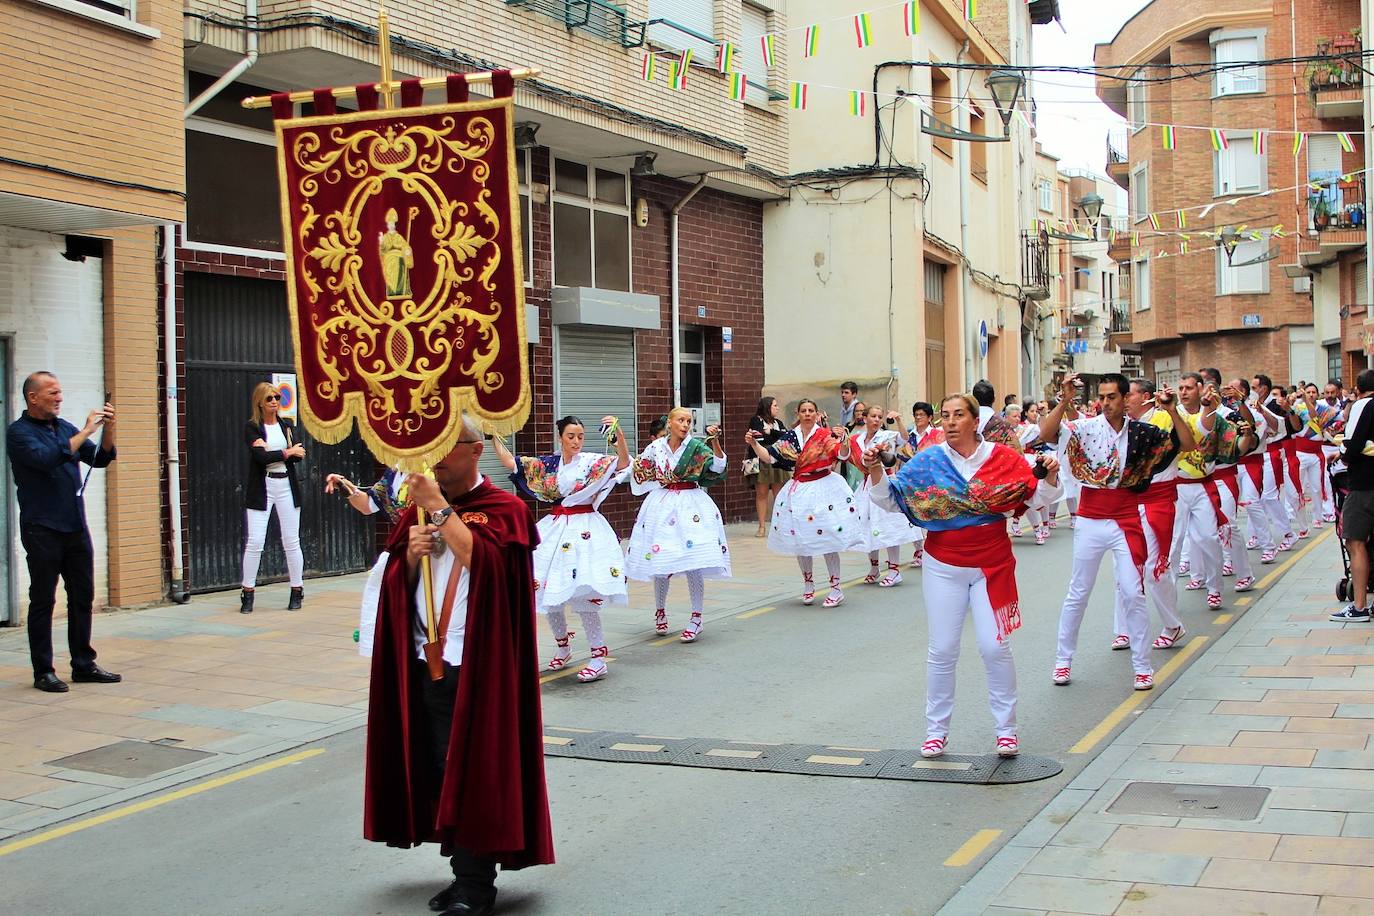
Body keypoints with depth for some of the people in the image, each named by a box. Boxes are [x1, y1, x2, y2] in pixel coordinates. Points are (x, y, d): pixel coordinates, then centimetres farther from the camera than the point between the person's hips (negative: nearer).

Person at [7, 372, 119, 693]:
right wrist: (86, 432, -19)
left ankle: (83, 665, 17)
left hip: (76, 527, 6)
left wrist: (108, 429, -3)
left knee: (83, 597, 9)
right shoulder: (19, 432, -6)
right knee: (43, 601, 1)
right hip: (42, 530, -6)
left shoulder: (64, 427, 13)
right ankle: (43, 671, 8)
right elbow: (46, 459, -22)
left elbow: (100, 459, 13)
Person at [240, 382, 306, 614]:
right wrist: (287, 452, -11)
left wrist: (270, 449, -14)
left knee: (292, 541, 4)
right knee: (254, 542, -6)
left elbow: (299, 455, -4)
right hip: (261, 488, -3)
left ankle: (297, 592, 13)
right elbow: (261, 457, -17)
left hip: (286, 486, 3)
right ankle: (248, 594, 3)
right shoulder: (252, 428, -2)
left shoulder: (287, 426, 10)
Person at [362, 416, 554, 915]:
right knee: (439, 773, 10)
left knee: (473, 774, -3)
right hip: (424, 664, 6)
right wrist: (411, 553, -7)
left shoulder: (504, 509, -4)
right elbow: (397, 585, 13)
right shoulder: (420, 509, 12)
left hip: (477, 667, -6)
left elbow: (483, 559, -21)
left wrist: (441, 509, -19)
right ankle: (466, 872, 22)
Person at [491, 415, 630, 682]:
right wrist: (493, 436, 1)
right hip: (555, 528, 5)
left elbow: (624, 462, -19)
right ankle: (562, 647, 29)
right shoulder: (547, 464, 8)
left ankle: (599, 657, -7)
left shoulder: (593, 462, -3)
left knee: (583, 594, -14)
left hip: (585, 529, -5)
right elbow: (510, 462, 7)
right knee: (548, 591, 7)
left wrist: (618, 433, -33)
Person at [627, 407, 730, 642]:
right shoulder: (655, 447, 4)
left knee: (693, 563, -8)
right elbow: (636, 471, 19)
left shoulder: (697, 446, -3)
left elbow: (718, 467, -16)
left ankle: (696, 618, 2)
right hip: (661, 505, 3)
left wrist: (715, 441, -26)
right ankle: (660, 611, 27)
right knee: (660, 562, 6)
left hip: (691, 507, -2)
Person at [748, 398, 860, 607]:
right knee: (800, 541, 9)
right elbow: (769, 457, 7)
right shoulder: (789, 437, 5)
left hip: (824, 489, -4)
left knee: (827, 541, -4)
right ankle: (808, 585, 27)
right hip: (798, 491, 4)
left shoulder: (826, 435, -5)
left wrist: (843, 440, -36)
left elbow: (843, 455, -17)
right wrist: (753, 443, -7)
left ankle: (836, 589, 5)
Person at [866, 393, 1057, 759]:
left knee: (995, 648, 1)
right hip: (944, 567, 1)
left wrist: (1048, 475, -20)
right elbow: (890, 500, -1)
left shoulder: (1002, 458, -4)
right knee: (941, 651, 7)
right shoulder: (927, 462, -2)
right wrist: (875, 471, -17)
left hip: (992, 566, -1)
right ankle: (936, 731, 19)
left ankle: (1006, 728, 17)